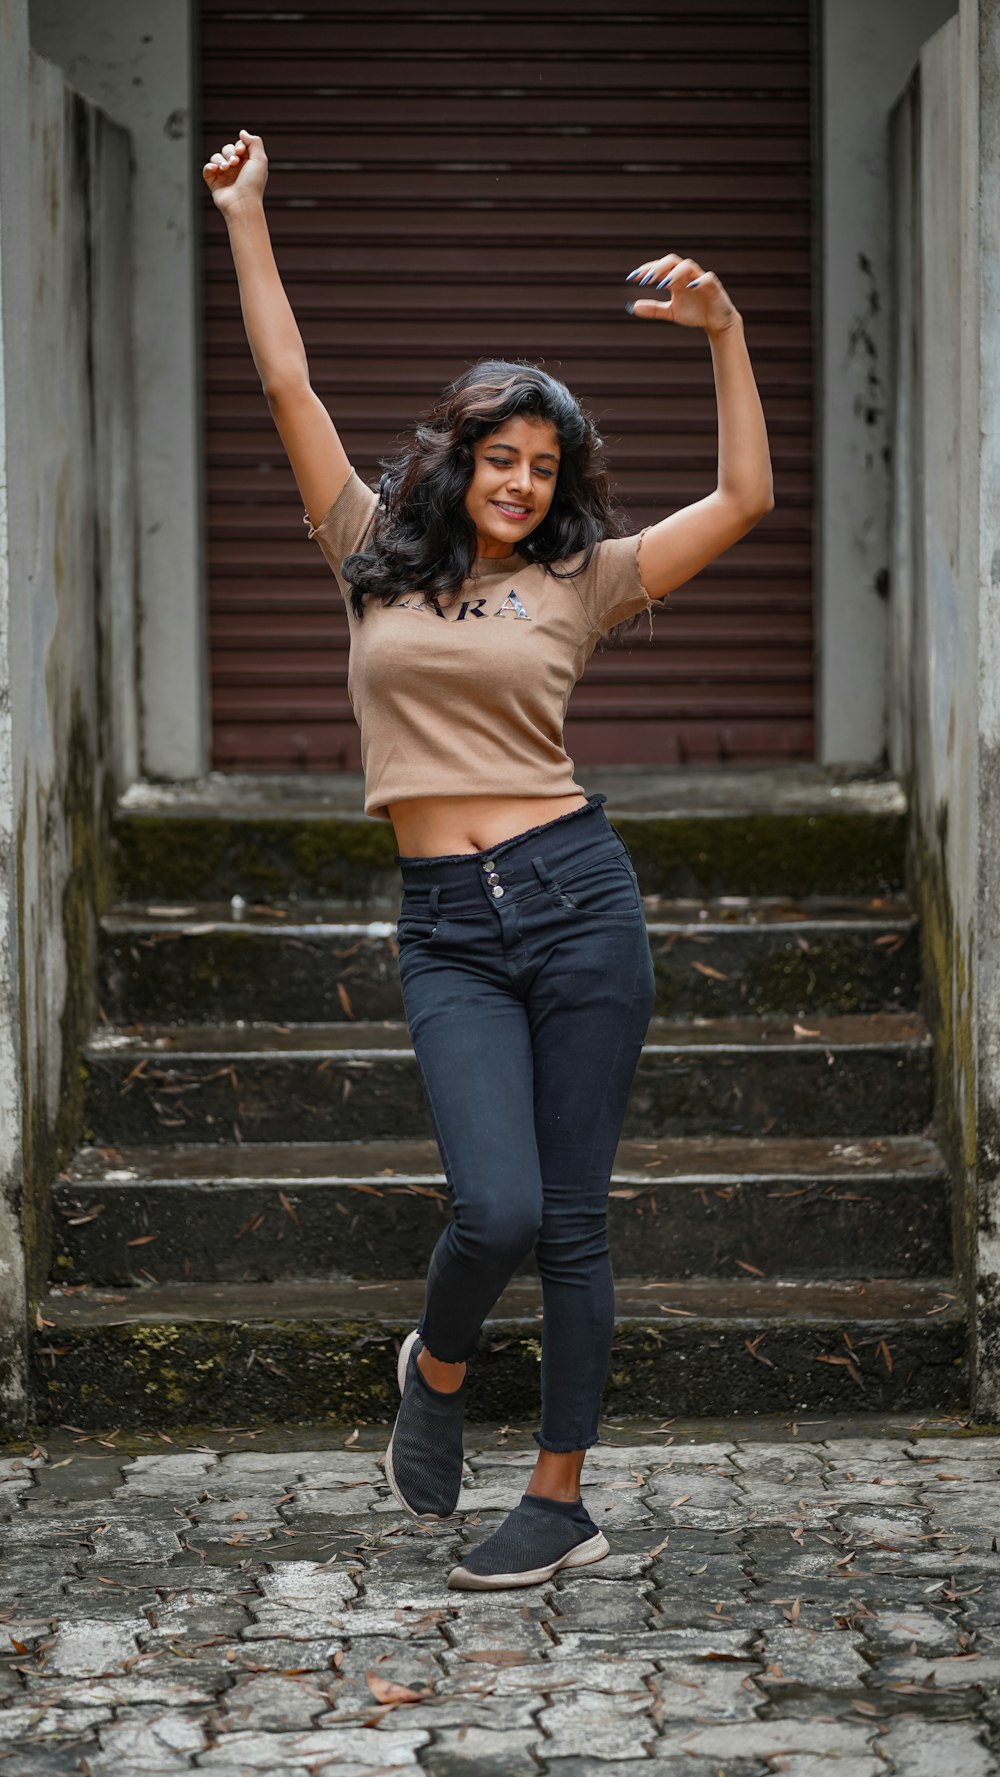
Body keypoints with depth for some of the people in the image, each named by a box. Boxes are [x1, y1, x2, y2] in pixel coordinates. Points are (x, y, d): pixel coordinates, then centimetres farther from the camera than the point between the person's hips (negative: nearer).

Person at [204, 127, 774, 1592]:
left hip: (576, 895, 0)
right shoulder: (376, 562, 11)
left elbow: (743, 499, 5)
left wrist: (724, 331, 0)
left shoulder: (578, 582, 9)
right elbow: (289, 388, 9)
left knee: (569, 1218, 3)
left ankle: (561, 1497, 14)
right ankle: (437, 1368, 20)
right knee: (496, 1212, -14)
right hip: (449, 930, 0)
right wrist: (245, 218, 9)